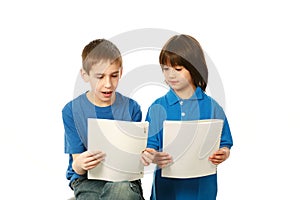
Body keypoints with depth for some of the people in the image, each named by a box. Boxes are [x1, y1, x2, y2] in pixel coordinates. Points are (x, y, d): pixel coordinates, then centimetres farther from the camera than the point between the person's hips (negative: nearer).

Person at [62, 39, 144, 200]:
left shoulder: (131, 108, 1)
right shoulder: (72, 110, -2)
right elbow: (76, 166, -5)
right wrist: (79, 165, -31)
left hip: (124, 177, 1)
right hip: (87, 180, 0)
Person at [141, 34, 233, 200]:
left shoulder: (211, 107, -1)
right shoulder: (157, 108, 0)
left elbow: (224, 144, 3)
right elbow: (150, 145, -2)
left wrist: (223, 154, -19)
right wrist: (152, 157, -24)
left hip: (202, 187, 0)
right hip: (167, 186, 0)